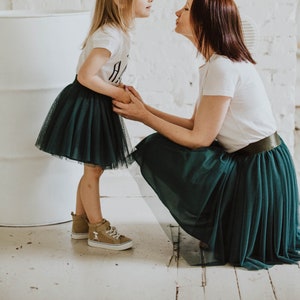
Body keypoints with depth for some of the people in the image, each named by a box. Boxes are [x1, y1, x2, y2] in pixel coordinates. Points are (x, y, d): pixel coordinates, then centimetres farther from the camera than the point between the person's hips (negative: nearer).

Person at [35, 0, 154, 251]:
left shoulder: (119, 32, 7)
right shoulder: (111, 36, -24)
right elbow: (85, 76, -28)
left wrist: (120, 88, 1)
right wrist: (119, 93, -18)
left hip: (97, 105, 10)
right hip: (86, 105, -10)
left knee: (94, 168, 17)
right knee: (93, 169, 1)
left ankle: (80, 221, 29)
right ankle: (97, 229, 13)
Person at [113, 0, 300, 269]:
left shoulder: (222, 67, -21)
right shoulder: (216, 63, 8)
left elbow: (201, 138, -17)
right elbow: (195, 125, 9)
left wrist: (144, 117, -10)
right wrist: (146, 109, 5)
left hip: (259, 169, -9)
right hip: (244, 162, 9)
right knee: (158, 148, 10)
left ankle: (217, 232, 7)